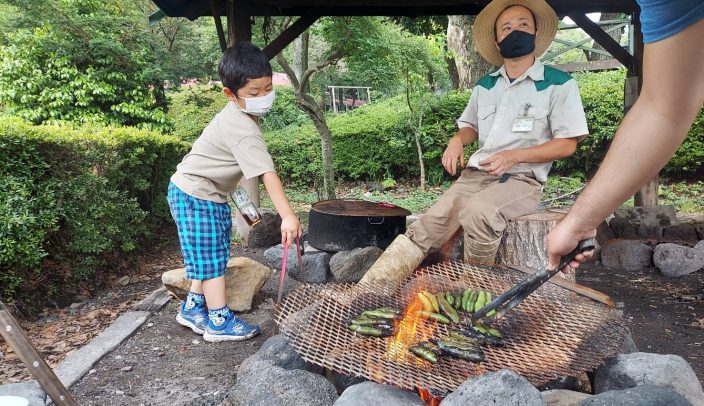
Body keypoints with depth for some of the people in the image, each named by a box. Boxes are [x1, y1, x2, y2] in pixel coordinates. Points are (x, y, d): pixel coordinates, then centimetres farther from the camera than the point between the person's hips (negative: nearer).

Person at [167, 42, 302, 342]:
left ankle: (193, 308, 28)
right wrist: (287, 216, -38)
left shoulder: (239, 116, 3)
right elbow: (267, 173, -35)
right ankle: (219, 322, 6)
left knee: (210, 255, 15)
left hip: (211, 195, 10)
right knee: (211, 258, -4)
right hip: (194, 195, -10)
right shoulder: (242, 129, -29)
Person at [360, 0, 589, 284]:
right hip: (476, 174, 4)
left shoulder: (558, 83, 0)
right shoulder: (484, 86, 16)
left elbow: (567, 144, -3)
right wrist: (457, 140, 3)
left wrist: (514, 156, -15)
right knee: (427, 227, -22)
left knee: (478, 211, -38)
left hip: (522, 179, -4)